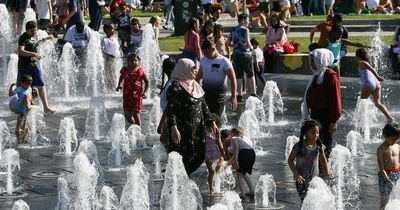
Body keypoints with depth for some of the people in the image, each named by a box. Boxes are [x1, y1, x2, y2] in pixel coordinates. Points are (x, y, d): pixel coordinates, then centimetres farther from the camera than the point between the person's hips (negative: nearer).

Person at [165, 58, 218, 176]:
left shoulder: (195, 86, 13)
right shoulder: (176, 87, -12)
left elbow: (203, 107, 20)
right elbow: (171, 110, -17)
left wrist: (211, 122, 14)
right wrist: (174, 128, -24)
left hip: (197, 129, 8)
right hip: (182, 131, -8)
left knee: (198, 157, 6)